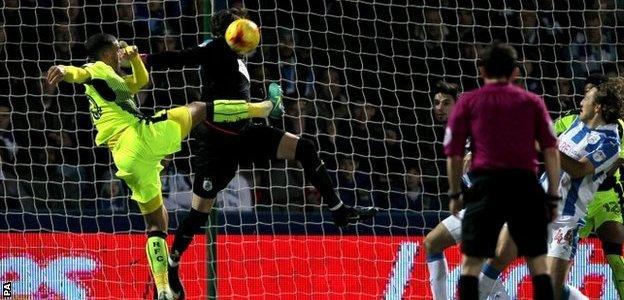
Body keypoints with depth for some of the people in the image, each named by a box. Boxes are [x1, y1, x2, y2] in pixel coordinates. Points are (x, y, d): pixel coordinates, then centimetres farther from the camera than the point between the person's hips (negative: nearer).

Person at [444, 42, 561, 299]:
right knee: (537, 261, 7)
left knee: (471, 262, 6)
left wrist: (454, 194, 18)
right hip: (525, 184, 1)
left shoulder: (468, 102, 12)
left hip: (485, 183, -1)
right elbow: (551, 151, 6)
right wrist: (553, 196, 10)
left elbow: (454, 154, 7)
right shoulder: (532, 102, 14)